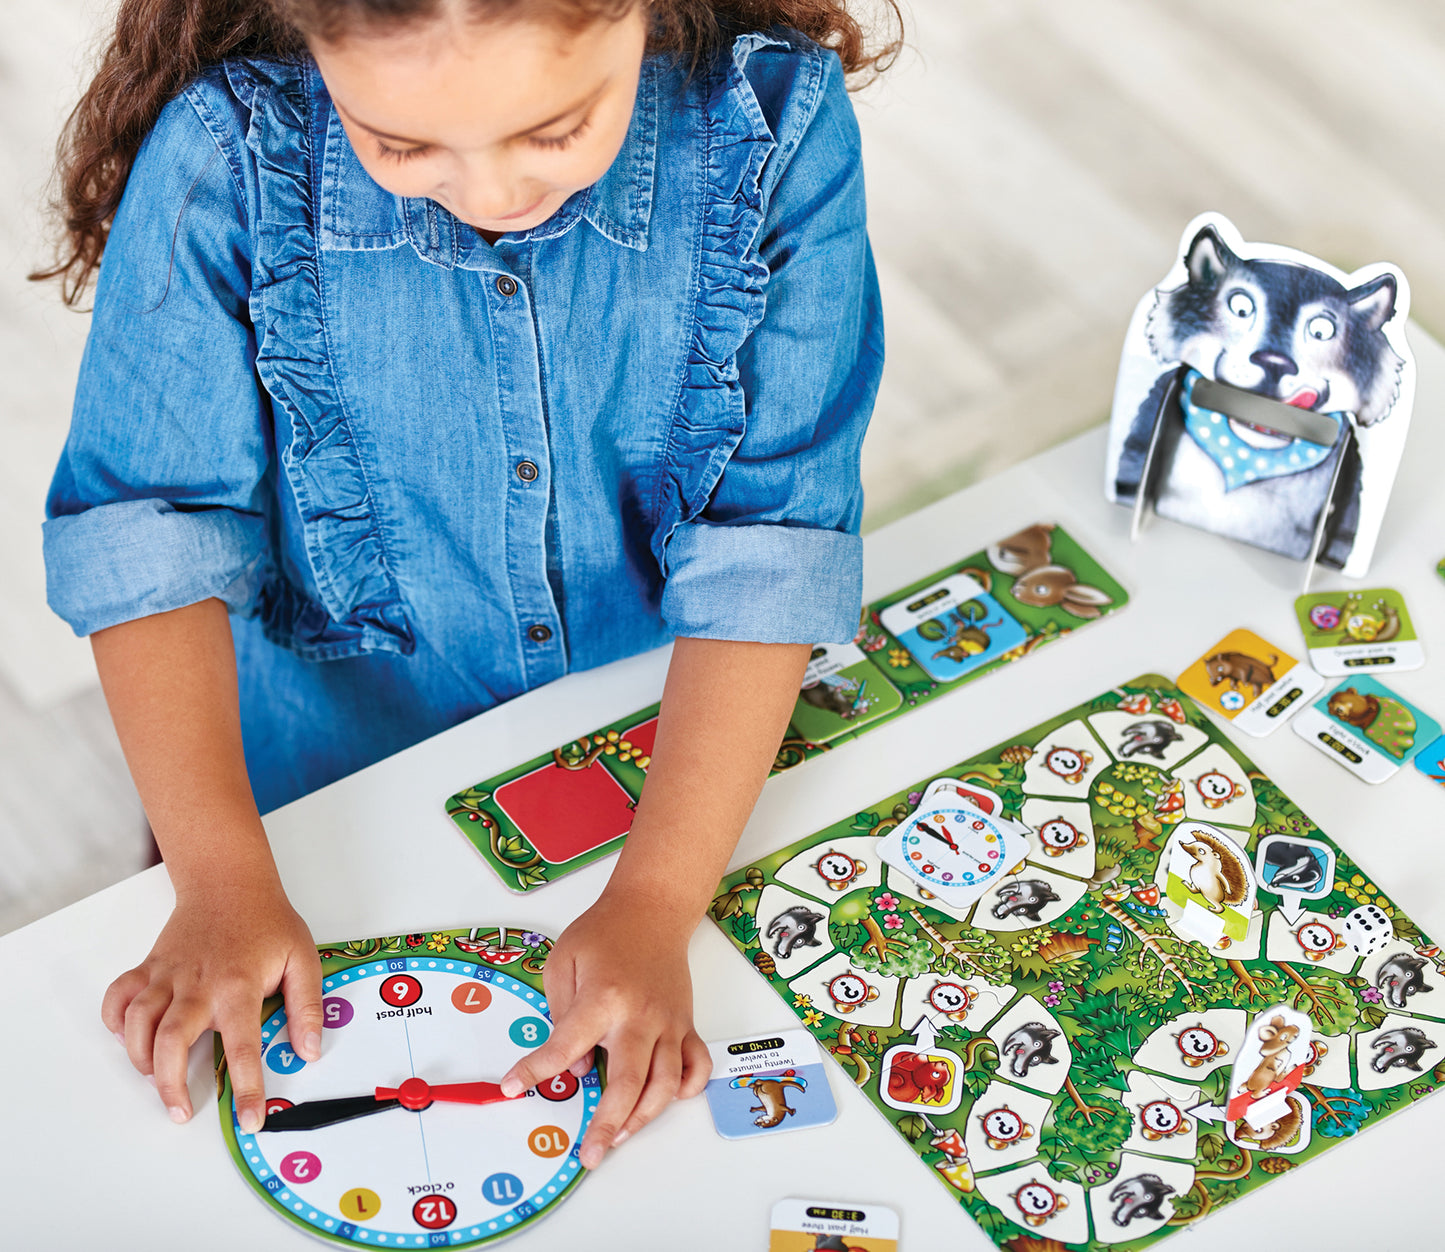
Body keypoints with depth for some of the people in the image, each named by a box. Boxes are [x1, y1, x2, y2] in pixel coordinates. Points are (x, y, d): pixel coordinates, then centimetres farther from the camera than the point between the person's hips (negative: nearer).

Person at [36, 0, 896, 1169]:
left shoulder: (778, 120, -25)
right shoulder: (228, 152, -26)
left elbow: (768, 543, -23)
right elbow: (151, 529, -19)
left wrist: (657, 900, -29)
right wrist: (221, 876, -28)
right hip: (347, 752, -1)